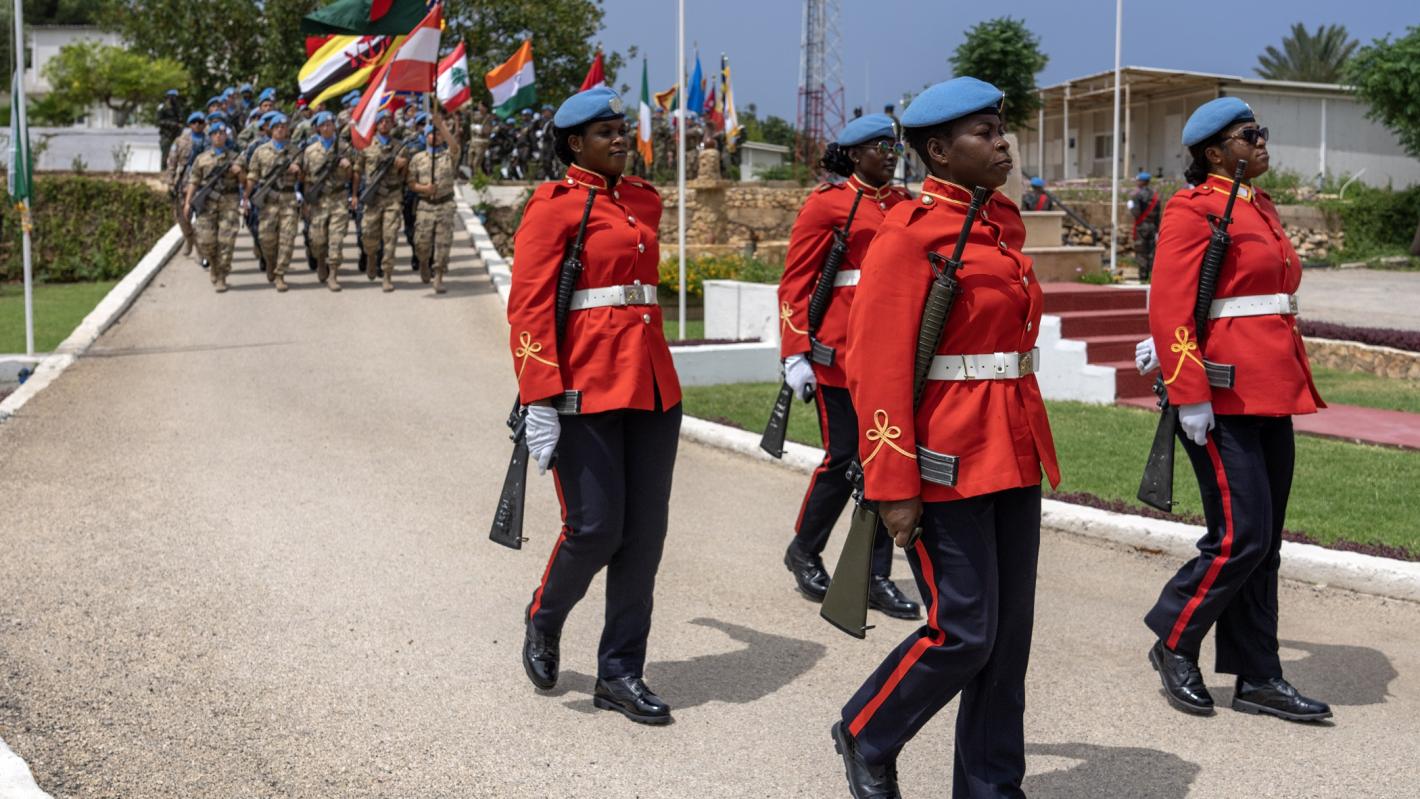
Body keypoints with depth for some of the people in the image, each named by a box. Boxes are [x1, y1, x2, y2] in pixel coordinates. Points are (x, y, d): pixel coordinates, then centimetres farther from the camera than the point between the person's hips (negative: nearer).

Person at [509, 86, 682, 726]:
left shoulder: (645, 201, 15)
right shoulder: (555, 206, -6)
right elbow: (528, 307, -11)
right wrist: (541, 401, -19)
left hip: (652, 384, 7)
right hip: (587, 386, -6)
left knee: (645, 531, 5)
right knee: (595, 528, -5)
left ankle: (620, 673, 15)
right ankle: (544, 618, 26)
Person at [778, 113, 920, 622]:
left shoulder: (904, 203, 13)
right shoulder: (827, 202, -3)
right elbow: (795, 283, -6)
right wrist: (795, 355, -13)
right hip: (840, 351, -5)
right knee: (844, 459, -1)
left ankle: (877, 577, 13)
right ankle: (804, 551, 23)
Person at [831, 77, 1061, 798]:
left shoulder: (1001, 225, 13)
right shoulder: (910, 234, -12)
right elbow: (876, 366, -17)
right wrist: (893, 488, -19)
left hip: (1013, 454, 8)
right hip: (949, 463, -8)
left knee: (1009, 632, 10)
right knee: (962, 632, -5)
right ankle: (866, 736, 20)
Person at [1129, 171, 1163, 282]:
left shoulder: (1137, 194, -12)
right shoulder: (1154, 194, 8)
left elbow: (1136, 212, -18)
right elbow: (1158, 212, 10)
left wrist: (1130, 206, 3)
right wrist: (1157, 229, 15)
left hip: (1141, 225, -6)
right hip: (1152, 225, 6)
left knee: (1141, 252, -1)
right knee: (1151, 251, 12)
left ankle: (1143, 277, -3)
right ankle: (1153, 273, 11)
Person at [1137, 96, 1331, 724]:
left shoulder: (1260, 207, 17)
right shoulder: (1194, 209, -8)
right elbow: (1170, 304, -15)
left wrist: (1170, 342, 19)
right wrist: (1189, 394, -20)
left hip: (1271, 395, 9)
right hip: (1225, 398, -9)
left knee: (1264, 542, 9)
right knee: (1240, 537, -9)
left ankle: (1257, 677, 16)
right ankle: (1173, 643, 11)